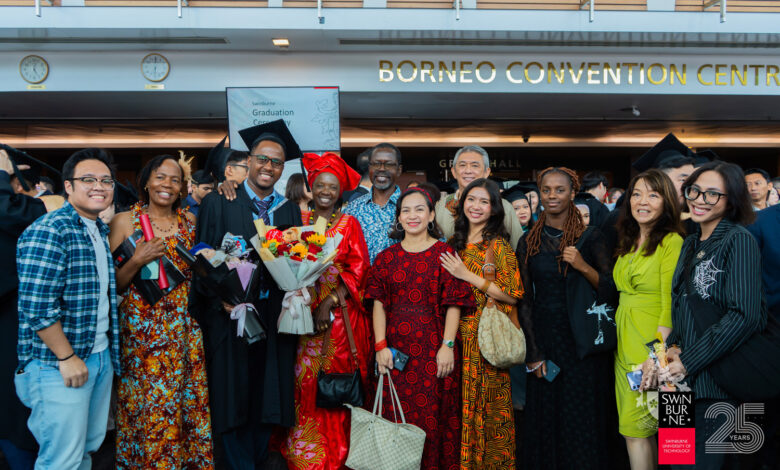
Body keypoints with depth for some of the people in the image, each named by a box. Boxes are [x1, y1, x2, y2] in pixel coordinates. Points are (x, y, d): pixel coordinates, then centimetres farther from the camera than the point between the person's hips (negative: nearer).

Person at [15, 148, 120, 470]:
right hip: (60, 365, -8)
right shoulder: (48, 232, -16)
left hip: (102, 356, 8)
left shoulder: (101, 232, 12)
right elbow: (36, 305, -21)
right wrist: (67, 357, -17)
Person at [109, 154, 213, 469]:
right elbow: (112, 284, -3)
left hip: (184, 329, 3)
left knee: (188, 399, 6)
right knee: (146, 403, 0)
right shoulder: (124, 221, -2)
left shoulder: (189, 220, 9)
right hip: (141, 329, -3)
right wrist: (137, 261, -18)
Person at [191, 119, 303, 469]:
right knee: (233, 397, 2)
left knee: (268, 395, 10)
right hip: (230, 314, -3)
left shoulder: (290, 210, 11)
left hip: (275, 316, 3)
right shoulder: (218, 203, 0)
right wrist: (223, 297, -16)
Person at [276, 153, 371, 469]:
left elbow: (358, 269, -4)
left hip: (341, 316, -2)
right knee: (304, 382, 2)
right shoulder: (300, 221, 9)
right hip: (304, 311, 2)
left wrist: (329, 303, -15)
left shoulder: (349, 224, 4)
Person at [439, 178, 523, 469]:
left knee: (487, 407, 0)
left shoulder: (498, 245, -7)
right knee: (460, 406, 7)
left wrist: (468, 275, -16)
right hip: (458, 335, 5)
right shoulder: (455, 243, 9)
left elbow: (513, 295, -14)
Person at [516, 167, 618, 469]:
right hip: (543, 338, 2)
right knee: (545, 419, 7)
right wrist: (533, 353, -4)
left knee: (583, 420, 3)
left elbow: (611, 290, -3)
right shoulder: (529, 242, 4)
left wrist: (584, 267, -21)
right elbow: (525, 300, 3)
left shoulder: (591, 237, -1)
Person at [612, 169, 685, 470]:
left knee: (636, 428, -4)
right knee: (642, 427, 11)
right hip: (625, 340, 7)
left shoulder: (671, 241, -11)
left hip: (651, 340, -7)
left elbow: (669, 304, -15)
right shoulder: (628, 242, 13)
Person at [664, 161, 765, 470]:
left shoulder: (739, 240, -11)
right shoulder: (691, 243, 12)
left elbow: (744, 315, -20)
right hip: (685, 376, 7)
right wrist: (670, 348, -1)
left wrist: (688, 361, -18)